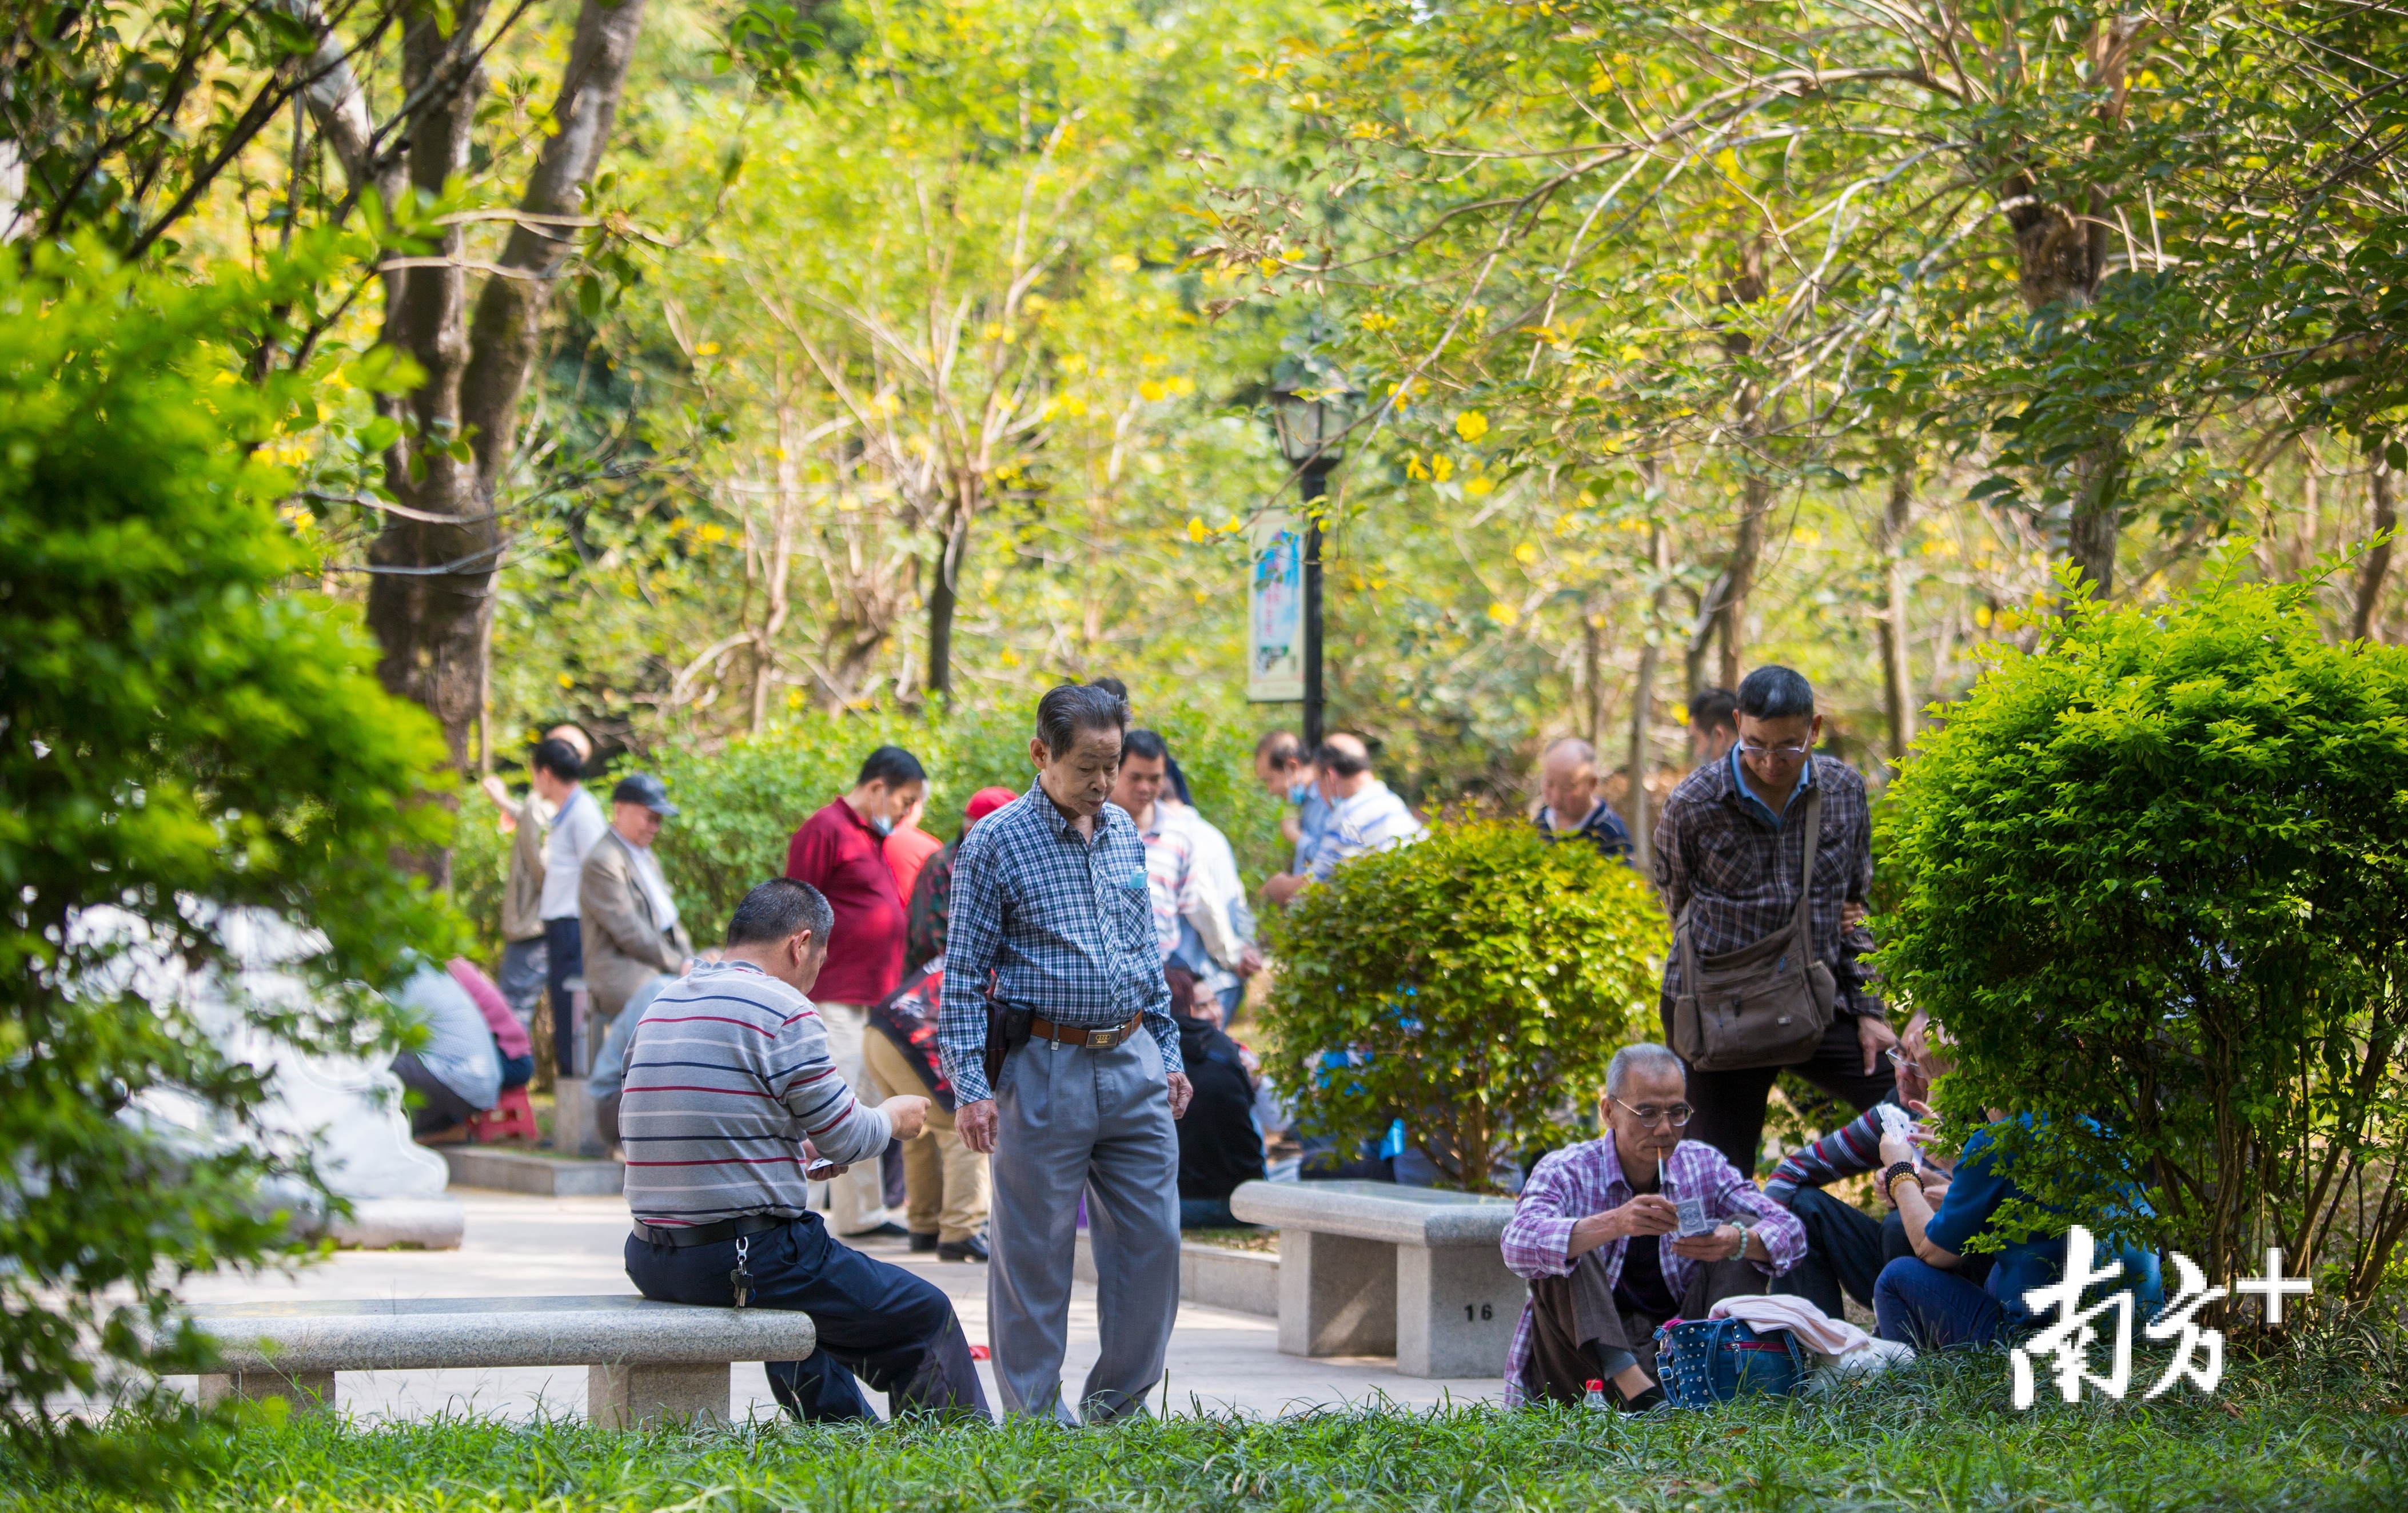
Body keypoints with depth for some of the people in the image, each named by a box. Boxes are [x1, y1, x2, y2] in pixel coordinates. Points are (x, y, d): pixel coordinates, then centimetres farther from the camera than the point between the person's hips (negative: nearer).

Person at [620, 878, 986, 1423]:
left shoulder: (663, 1005, 12)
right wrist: (894, 1117, 15)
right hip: (748, 1259, -8)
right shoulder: (782, 1010, -12)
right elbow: (846, 1136, -6)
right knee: (927, 1316, 7)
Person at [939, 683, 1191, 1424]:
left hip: (1133, 1064, 6)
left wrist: (1169, 1054, 18)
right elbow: (964, 975, -6)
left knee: (1152, 1238, 5)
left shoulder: (1124, 832, 12)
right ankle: (1035, 1414, 9)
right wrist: (971, 1086, -13)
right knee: (1034, 1251, 0)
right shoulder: (996, 843, -6)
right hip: (1046, 1068, -5)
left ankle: (1117, 1402, 18)